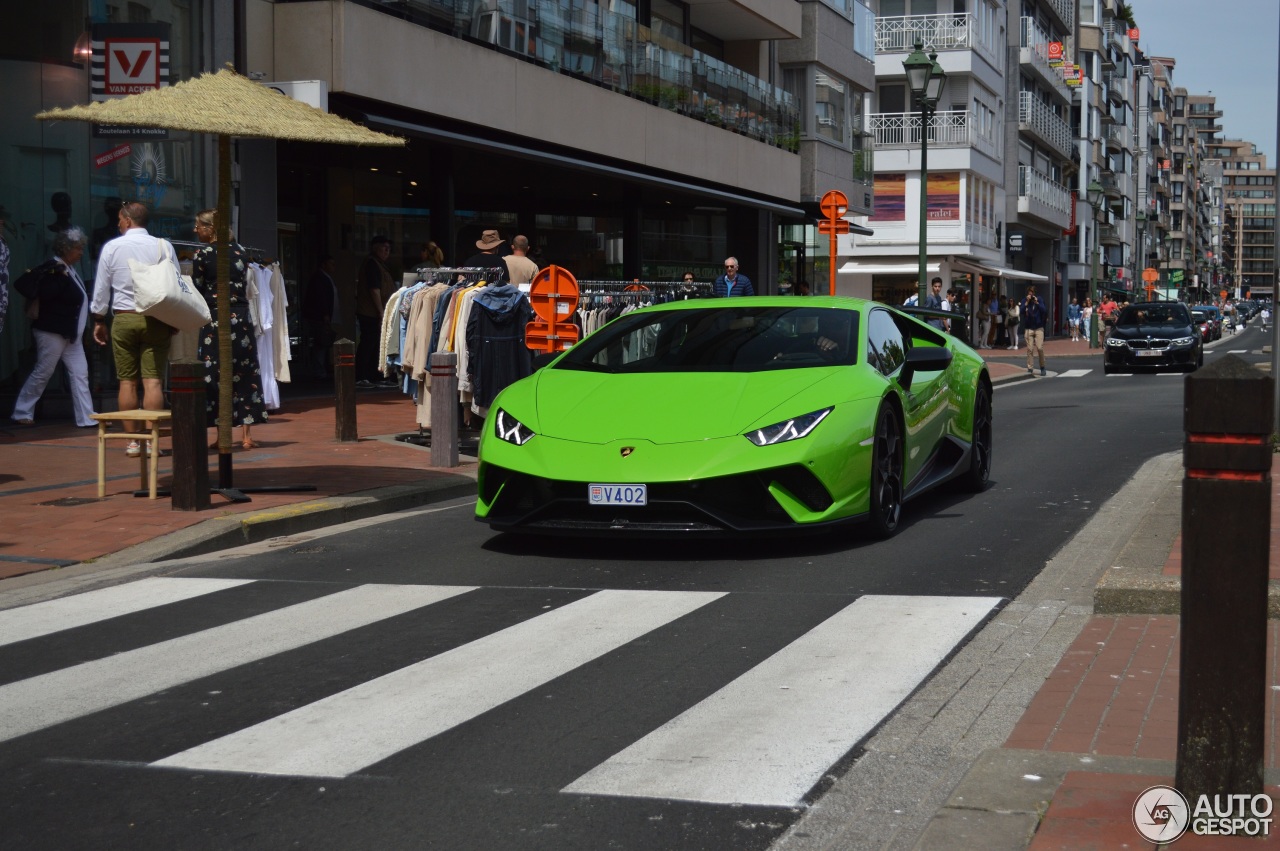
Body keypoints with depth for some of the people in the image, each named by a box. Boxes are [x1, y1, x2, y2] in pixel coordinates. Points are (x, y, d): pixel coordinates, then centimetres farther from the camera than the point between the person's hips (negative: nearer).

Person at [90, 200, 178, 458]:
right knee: (153, 380, -3)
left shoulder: (112, 247, 0)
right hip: (156, 319, 0)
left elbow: (101, 287, 5)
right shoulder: (163, 246, 0)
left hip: (123, 318, 0)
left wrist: (99, 321, 15)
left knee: (127, 381, 5)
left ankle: (131, 440, 6)